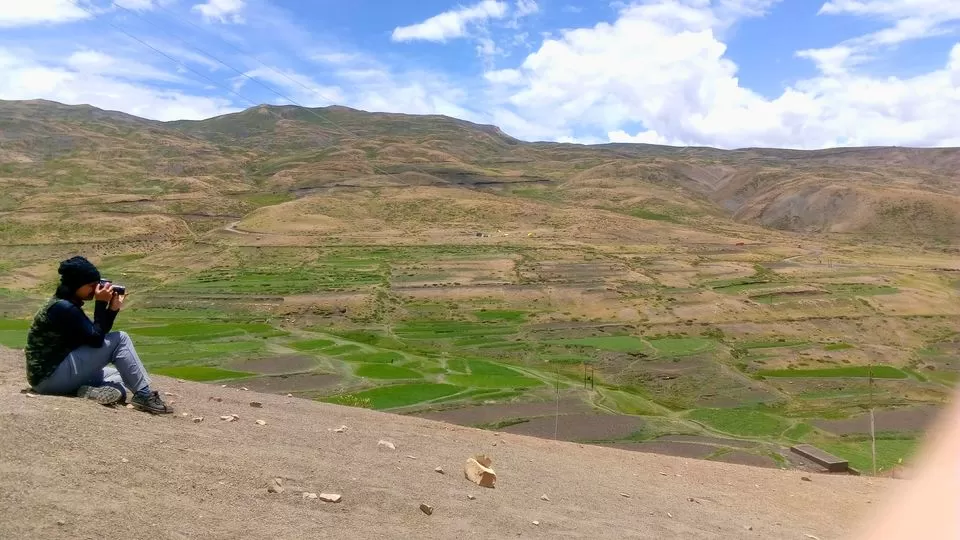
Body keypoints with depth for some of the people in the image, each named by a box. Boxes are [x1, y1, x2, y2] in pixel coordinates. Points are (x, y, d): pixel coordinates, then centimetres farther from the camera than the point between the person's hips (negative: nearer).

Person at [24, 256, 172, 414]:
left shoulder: (67, 305, 13)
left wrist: (112, 309, -3)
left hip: (51, 376, 10)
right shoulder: (63, 307, -17)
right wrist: (101, 303, -15)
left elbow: (96, 336, 10)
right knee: (120, 339, -13)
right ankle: (144, 396, -15)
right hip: (50, 376, -10)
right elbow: (95, 339, -20)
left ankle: (92, 391, -12)